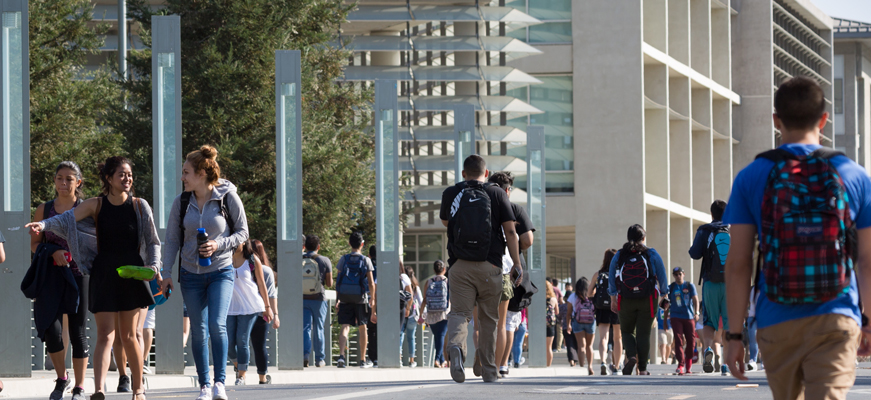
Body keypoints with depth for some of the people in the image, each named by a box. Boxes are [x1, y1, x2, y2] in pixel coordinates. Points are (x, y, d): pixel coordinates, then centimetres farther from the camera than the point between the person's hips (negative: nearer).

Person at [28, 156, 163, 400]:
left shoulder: (139, 206, 1)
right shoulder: (96, 205, -1)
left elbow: (152, 242, 7)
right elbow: (67, 219, -14)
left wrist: (154, 265, -10)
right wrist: (42, 225, -33)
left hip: (132, 273, 1)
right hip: (104, 274, -1)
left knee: (129, 336, 7)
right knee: (105, 335, -11)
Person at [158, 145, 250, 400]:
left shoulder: (228, 198, -8)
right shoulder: (181, 202, 0)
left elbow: (242, 232, -1)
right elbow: (172, 239, 7)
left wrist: (218, 245, -17)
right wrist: (166, 272, 1)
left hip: (221, 271, -3)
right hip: (191, 273, 3)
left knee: (217, 324, -18)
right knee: (198, 331, 3)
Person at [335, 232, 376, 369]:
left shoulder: (343, 259, 3)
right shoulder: (366, 260, -2)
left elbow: (337, 282, 3)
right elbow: (371, 283, -4)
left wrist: (337, 300, 8)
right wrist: (372, 300, 8)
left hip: (345, 299, 1)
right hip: (361, 299, -1)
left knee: (345, 327, -3)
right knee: (362, 328, 12)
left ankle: (341, 356, -24)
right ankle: (363, 360, 20)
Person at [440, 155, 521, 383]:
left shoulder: (451, 194, 6)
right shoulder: (497, 194, 3)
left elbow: (445, 221, 24)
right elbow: (510, 230, -2)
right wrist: (516, 262, 5)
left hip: (460, 264, 0)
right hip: (490, 266, 0)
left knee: (459, 312, -4)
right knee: (488, 318, 12)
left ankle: (455, 345, -36)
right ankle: (488, 369, 17)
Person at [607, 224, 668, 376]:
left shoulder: (619, 256, 3)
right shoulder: (652, 255, 0)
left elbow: (611, 278, 5)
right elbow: (662, 277, 2)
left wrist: (613, 298, 11)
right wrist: (663, 294, 13)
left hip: (626, 301, 1)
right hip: (647, 300, -1)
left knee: (627, 331, 15)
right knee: (643, 333, 4)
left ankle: (631, 356, -12)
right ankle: (642, 369, 2)